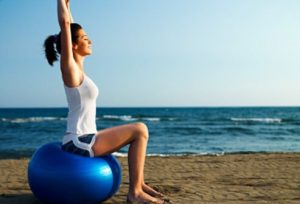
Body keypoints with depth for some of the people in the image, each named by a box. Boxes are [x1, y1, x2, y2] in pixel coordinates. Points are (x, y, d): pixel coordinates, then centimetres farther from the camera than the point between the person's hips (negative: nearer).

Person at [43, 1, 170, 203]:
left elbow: (71, 28, 23)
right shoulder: (70, 67, -12)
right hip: (78, 142, -10)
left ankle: (139, 184, 16)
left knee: (139, 132, 15)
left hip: (84, 139, 10)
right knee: (140, 130, -13)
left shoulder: (77, 68, 12)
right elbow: (65, 23, -17)